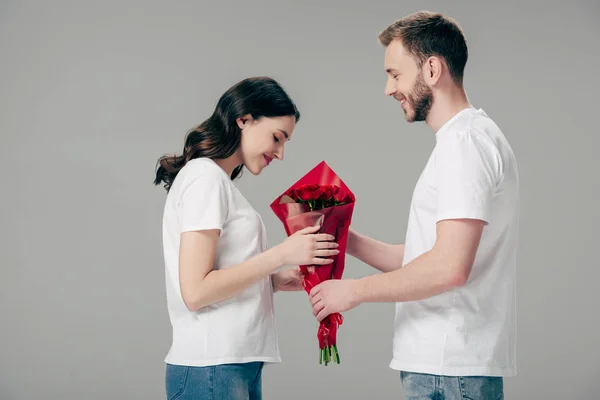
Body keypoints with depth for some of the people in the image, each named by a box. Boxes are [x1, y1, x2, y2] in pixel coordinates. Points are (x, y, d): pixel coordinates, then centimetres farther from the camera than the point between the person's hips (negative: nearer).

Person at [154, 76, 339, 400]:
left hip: (236, 366, 9)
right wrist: (281, 254, -15)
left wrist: (276, 280, 2)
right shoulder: (206, 177, -11)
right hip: (211, 371, -9)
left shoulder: (217, 181, 16)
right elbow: (195, 291, -18)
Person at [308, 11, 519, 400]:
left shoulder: (466, 141, -13)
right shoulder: (467, 137, 19)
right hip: (438, 364, 10)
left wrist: (356, 290, -14)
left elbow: (449, 267, -24)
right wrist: (347, 240, 11)